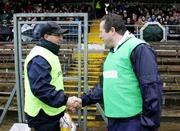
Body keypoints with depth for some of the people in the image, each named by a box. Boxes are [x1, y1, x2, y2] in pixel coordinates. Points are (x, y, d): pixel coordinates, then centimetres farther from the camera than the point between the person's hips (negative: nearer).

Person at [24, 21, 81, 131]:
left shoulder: (49, 54, 13)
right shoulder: (39, 58, -21)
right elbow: (40, 88, -31)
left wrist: (64, 102, 18)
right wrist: (65, 100, -29)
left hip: (51, 113, 10)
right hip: (42, 115, -10)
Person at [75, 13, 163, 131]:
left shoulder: (138, 48, -14)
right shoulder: (112, 53, 15)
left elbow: (152, 88, -19)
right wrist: (83, 100, 13)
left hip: (132, 121, -8)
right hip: (113, 119, 9)